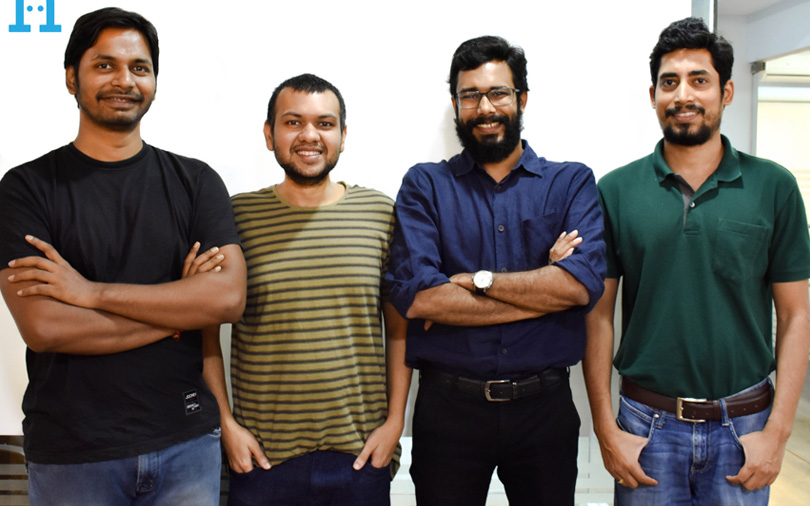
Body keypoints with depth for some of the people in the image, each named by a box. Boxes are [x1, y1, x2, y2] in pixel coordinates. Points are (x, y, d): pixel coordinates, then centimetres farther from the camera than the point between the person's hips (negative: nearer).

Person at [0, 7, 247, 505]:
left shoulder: (195, 180, 2)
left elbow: (229, 297, -12)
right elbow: (42, 327, -14)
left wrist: (91, 292, -15)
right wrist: (177, 309, -11)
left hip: (187, 442, 1)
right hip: (71, 452, -1)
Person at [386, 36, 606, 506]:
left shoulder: (572, 182, 3)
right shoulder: (424, 185, 0)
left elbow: (583, 283, -14)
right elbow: (414, 295, -15)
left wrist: (476, 281, -15)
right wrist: (543, 285, -12)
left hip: (545, 405, 1)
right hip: (448, 407, 0)